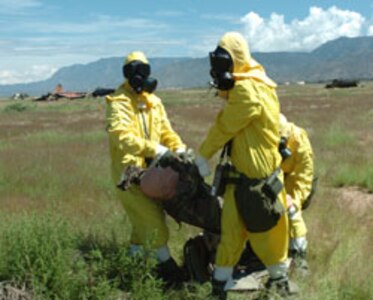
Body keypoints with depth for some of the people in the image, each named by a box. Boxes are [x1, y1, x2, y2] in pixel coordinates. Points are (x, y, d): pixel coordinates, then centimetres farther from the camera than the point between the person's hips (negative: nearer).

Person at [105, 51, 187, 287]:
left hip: (149, 169, 8)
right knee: (153, 216, -10)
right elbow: (121, 135, -28)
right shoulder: (119, 102, -14)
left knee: (143, 217, 17)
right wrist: (153, 149, -35)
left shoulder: (154, 101, 11)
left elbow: (165, 130, 10)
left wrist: (179, 147, -10)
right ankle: (167, 264, -2)